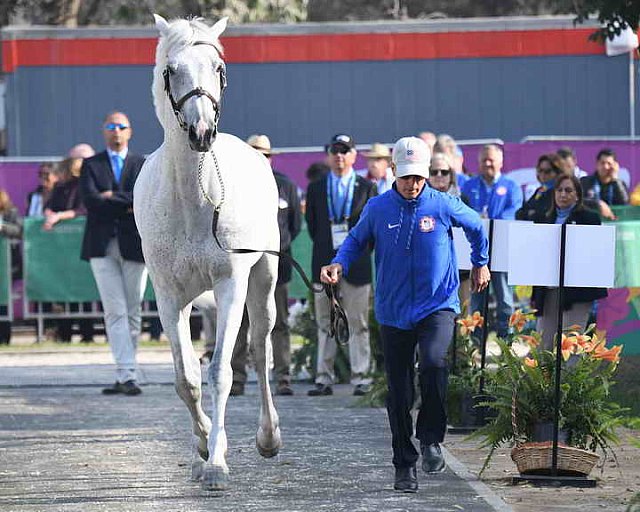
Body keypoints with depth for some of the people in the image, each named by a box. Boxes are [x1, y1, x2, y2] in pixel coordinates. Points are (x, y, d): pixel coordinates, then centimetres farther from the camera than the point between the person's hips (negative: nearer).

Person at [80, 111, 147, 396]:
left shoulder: (143, 165, 11)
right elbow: (90, 200, -6)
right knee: (115, 311, -8)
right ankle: (126, 375, -13)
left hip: (134, 245, 1)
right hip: (102, 247, -1)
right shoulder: (91, 165, 10)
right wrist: (128, 205, -9)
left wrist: (112, 197, -9)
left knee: (132, 312, 2)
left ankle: (125, 376, 10)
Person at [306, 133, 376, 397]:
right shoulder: (316, 188, 10)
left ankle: (361, 379, 1)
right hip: (324, 264, 2)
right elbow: (311, 224, 14)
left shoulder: (367, 188, 5)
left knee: (358, 323, -1)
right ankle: (324, 379, 7)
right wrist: (325, 248, 7)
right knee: (325, 323, 5)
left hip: (356, 263, -2)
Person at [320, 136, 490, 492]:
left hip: (438, 305, -2)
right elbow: (356, 241, 13)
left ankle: (431, 437, -11)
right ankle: (405, 466, 16)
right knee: (399, 393, 4)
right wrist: (339, 266, -7)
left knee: (433, 361, -30)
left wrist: (481, 264, 28)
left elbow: (477, 228, 16)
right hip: (394, 312, 2)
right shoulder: (378, 209, -1)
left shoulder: (445, 206, -3)